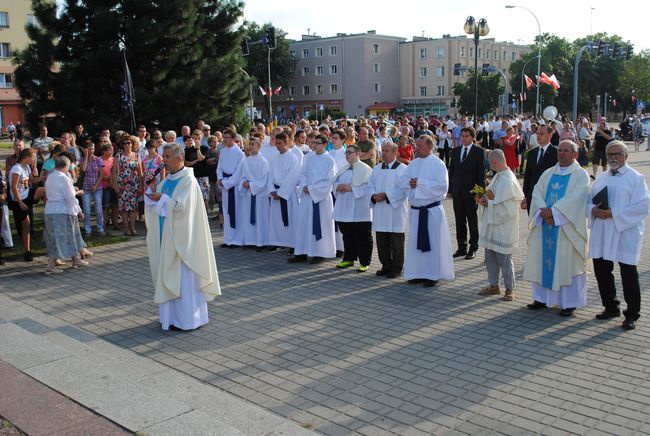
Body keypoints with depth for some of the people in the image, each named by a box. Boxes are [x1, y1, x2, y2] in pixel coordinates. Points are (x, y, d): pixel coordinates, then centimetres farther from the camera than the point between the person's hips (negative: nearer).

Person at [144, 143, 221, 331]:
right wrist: (152, 188, -2)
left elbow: (181, 206, -23)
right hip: (167, 237, 8)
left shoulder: (188, 180, -13)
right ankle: (174, 315, 24)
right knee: (169, 276, 13)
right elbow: (156, 202, 13)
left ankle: (188, 319, 8)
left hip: (181, 237, -8)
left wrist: (162, 198, -19)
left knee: (184, 278, -2)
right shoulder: (167, 179, 11)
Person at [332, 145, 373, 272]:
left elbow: (368, 187, -15)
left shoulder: (365, 169, -7)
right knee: (347, 235, 14)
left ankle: (364, 262, 6)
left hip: (359, 211, -7)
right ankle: (348, 259, 25)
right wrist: (338, 187, -5)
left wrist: (351, 188, -19)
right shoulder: (343, 169, 16)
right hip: (344, 209, 7)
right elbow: (335, 182, 19)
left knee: (362, 237, -1)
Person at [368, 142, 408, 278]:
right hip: (380, 211, 6)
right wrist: (374, 196, -8)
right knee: (381, 240, 9)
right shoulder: (377, 169, 14)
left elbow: (403, 189, -14)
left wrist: (386, 195, -18)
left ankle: (396, 268, 11)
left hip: (395, 210, -6)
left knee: (396, 241, 1)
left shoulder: (402, 169, -6)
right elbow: (371, 185, 13)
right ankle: (386, 266, 21)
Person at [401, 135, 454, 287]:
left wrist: (420, 183, -16)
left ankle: (433, 275, 9)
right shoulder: (413, 164, 12)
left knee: (433, 242, 0)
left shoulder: (438, 164, -6)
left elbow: (442, 186, -17)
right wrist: (410, 182, -13)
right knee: (415, 242, 9)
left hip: (432, 210, -6)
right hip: (416, 210, 6)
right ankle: (418, 273, 19)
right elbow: (402, 182, 10)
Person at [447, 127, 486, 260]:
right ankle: (462, 247, 18)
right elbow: (451, 170, 13)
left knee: (472, 221, 5)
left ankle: (473, 248, 14)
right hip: (457, 192, 4)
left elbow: (481, 172, -6)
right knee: (460, 221, 9)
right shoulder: (455, 151, 11)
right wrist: (450, 189, 8)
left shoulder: (479, 151, -3)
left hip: (472, 192, -4)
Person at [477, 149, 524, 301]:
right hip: (491, 225, 9)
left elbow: (507, 209, -22)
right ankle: (493, 285, 28)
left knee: (504, 260, 3)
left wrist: (489, 203, -14)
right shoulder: (498, 176, 7)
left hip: (503, 227, -9)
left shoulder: (508, 180, -22)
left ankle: (510, 289, 17)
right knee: (490, 257, 16)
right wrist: (484, 199, -1)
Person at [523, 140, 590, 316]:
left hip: (567, 227, -5)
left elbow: (575, 197, -16)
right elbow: (537, 191, 1)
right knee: (543, 260, 9)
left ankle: (570, 302, 9)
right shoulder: (548, 173, 13)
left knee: (567, 262, 0)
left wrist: (553, 211, -21)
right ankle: (542, 297, 21)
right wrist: (544, 209, -16)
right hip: (544, 225, 5)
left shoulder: (581, 175, -3)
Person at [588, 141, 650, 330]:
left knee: (628, 275, 0)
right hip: (601, 235, 6)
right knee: (601, 270, 10)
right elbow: (589, 199, 15)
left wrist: (613, 213, -19)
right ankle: (611, 307, 28)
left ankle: (632, 314, 12)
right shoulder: (601, 178, 14)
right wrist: (592, 209, -8)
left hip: (625, 235, -6)